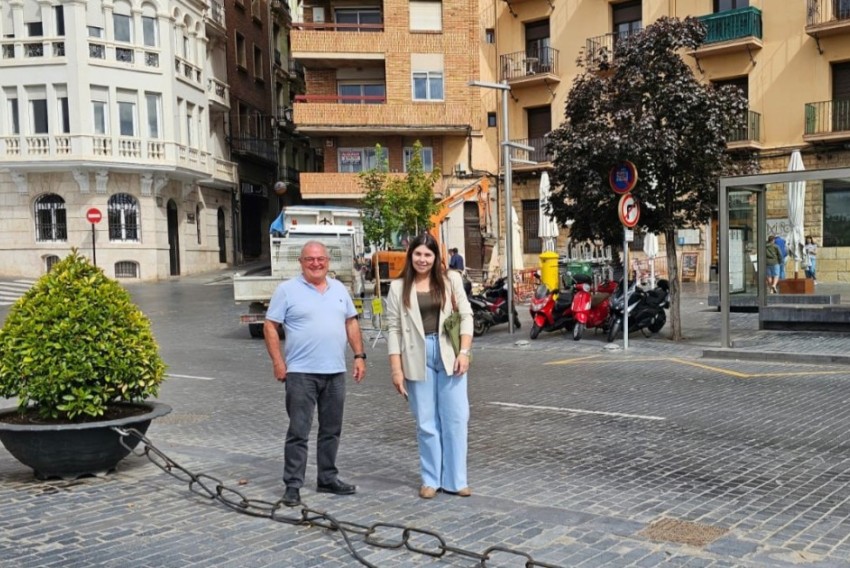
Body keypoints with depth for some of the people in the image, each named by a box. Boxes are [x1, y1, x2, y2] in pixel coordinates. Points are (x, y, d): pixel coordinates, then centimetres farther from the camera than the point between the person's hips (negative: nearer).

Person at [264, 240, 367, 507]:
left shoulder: (339, 289, 12)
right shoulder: (287, 290, -3)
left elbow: (351, 323, 16)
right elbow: (270, 326, -5)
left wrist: (359, 355, 7)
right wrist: (278, 362, -11)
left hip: (335, 372, 5)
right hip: (301, 373, -5)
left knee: (332, 430, 13)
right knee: (298, 432, -2)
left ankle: (327, 479, 25)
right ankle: (293, 485, 5)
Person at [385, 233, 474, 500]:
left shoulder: (451, 280, 5)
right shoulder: (399, 287, 3)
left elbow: (465, 316, 4)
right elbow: (394, 329, 1)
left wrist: (464, 352, -7)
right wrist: (396, 368, -4)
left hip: (449, 355, 1)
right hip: (418, 358, -1)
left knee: (455, 418, 3)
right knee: (426, 422, 5)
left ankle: (455, 479, 13)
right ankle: (431, 479, 17)